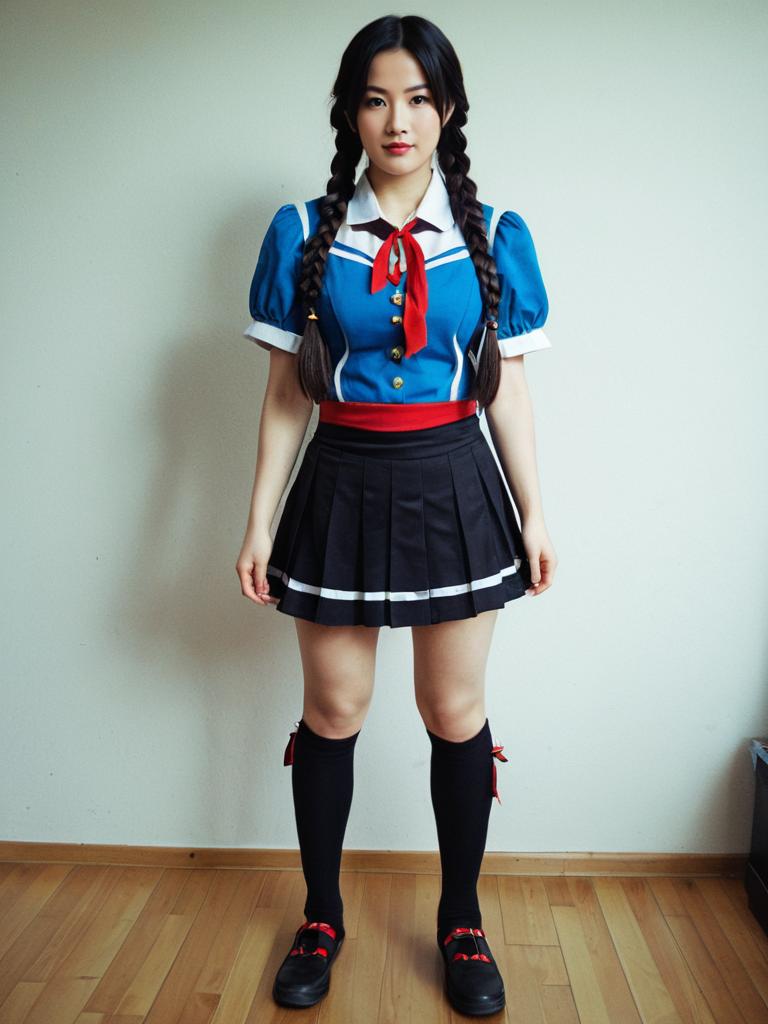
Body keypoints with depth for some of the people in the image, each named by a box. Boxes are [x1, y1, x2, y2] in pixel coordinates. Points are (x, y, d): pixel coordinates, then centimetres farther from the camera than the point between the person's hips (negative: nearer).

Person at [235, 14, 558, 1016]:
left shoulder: (496, 237, 2)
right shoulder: (303, 234, 1)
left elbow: (509, 386, 5)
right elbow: (286, 390, 2)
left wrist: (533, 516, 4)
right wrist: (259, 522, -1)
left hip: (453, 485, 0)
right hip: (342, 486, 0)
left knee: (457, 713, 9)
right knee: (333, 710, 10)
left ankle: (462, 923, 31)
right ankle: (322, 918, 33)